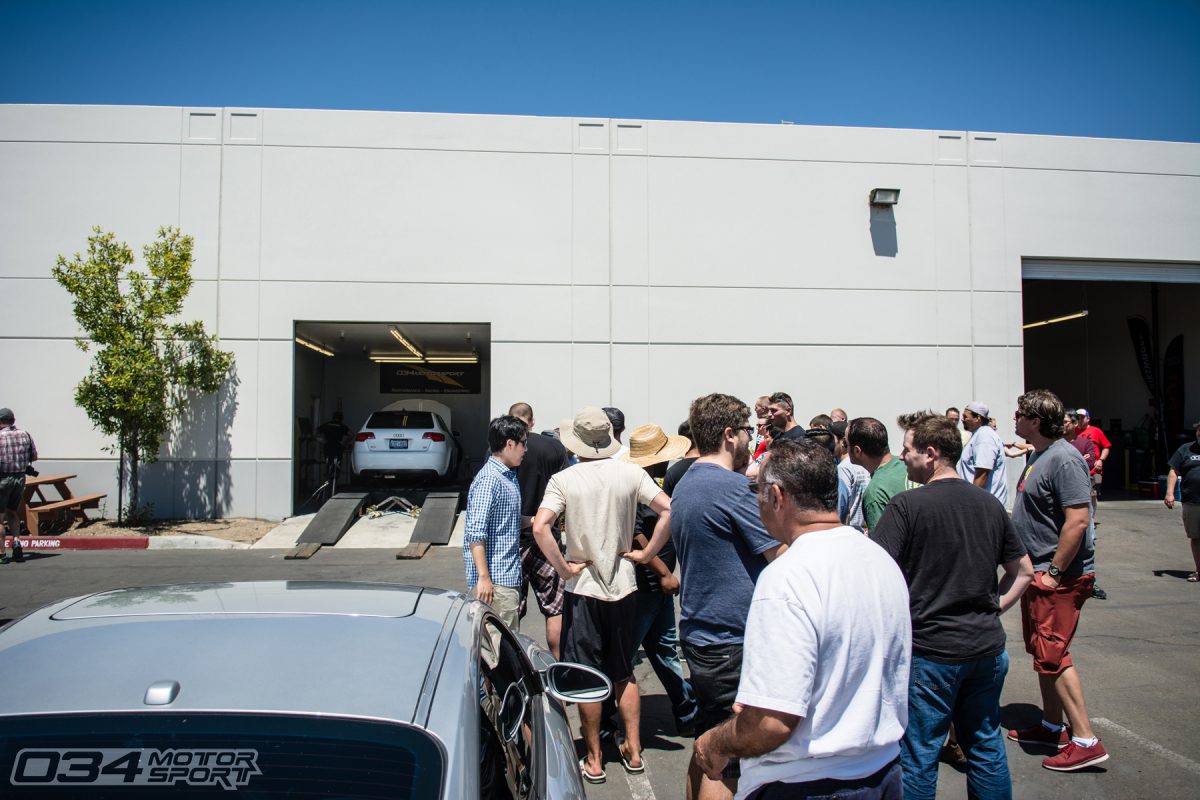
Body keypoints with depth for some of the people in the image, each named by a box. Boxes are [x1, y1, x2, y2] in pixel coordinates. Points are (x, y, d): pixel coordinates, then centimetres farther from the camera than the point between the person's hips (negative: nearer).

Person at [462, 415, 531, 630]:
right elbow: (475, 533, -21)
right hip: (495, 580, -10)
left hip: (509, 577, 10)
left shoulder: (509, 477, 14)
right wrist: (483, 578, -22)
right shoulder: (489, 479, -16)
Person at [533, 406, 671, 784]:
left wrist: (564, 568, -12)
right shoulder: (631, 474, -4)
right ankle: (633, 750, 26)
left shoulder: (564, 479, -10)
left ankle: (593, 760, 19)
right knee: (624, 673, 19)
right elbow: (669, 509, -11)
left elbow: (540, 527, -22)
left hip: (583, 588, -3)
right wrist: (646, 554, -3)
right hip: (624, 586, 3)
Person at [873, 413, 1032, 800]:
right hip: (988, 646, 6)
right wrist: (993, 608, 14)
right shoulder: (990, 504, 5)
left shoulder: (907, 505, -15)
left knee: (918, 756, 6)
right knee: (986, 745, 20)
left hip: (931, 651, -6)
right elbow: (1024, 571, 14)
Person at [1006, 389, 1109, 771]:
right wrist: (1034, 570, 20)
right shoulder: (1039, 455, 12)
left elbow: (1078, 520, -26)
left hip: (1060, 577, -10)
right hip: (1038, 572, 10)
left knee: (1052, 654, -7)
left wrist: (1054, 572, -23)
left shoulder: (1063, 459, -20)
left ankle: (1085, 740, 3)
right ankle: (1052, 726, 29)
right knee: (1043, 652, 17)